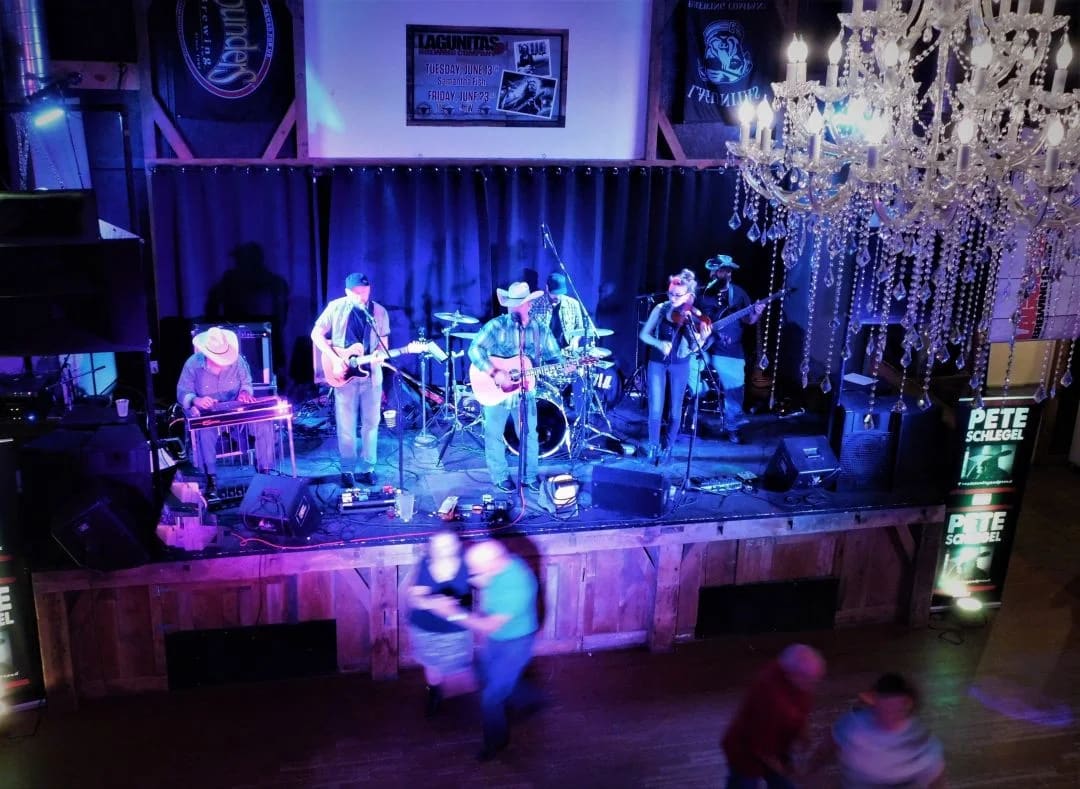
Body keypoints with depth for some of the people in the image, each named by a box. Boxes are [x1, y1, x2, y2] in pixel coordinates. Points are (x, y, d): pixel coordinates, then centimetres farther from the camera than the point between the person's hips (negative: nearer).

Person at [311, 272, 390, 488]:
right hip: (345, 375, -2)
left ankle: (366, 468, 20)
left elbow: (383, 342, 6)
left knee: (370, 423, 7)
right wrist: (335, 359, -12)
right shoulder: (335, 308, -6)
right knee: (346, 425, 2)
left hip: (371, 375, 2)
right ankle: (348, 470, 15)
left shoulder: (379, 312, 0)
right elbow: (316, 334, -2)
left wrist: (379, 354, -17)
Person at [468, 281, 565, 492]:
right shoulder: (496, 326, -12)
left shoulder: (541, 329, 0)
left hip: (525, 390, 2)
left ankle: (531, 476, 26)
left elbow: (554, 357, 4)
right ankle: (500, 477, 25)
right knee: (495, 434, 9)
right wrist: (495, 373, -29)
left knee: (530, 435, 10)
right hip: (495, 390, -2)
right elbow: (475, 350, -20)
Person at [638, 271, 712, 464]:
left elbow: (694, 349, -15)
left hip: (680, 366, 0)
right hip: (657, 363, 0)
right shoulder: (661, 309, -9)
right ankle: (653, 447, 12)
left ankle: (668, 447, 25)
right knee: (656, 409, -4)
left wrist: (702, 338, -35)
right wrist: (659, 343, -21)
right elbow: (644, 334, -3)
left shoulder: (693, 317, -12)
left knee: (675, 411, 8)